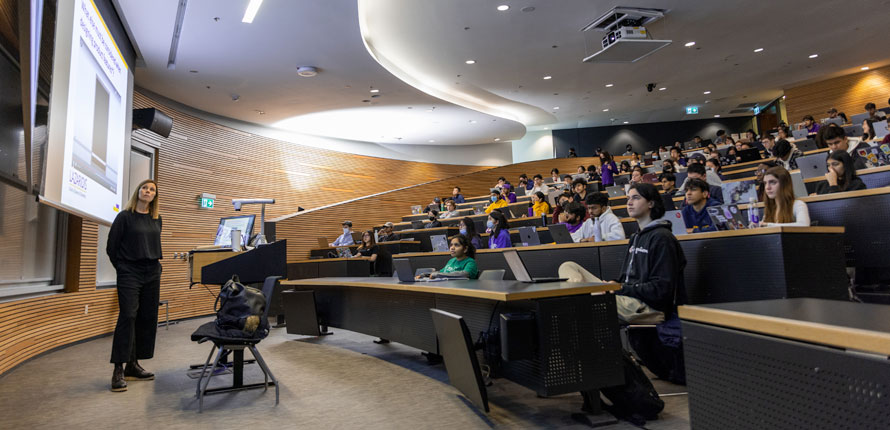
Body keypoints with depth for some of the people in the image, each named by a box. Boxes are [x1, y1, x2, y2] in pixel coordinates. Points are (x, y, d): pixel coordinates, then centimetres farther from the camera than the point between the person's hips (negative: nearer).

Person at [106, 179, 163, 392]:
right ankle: (118, 370, -6)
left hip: (152, 274, 5)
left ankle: (133, 366, 16)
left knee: (147, 319, 6)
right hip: (130, 274, -5)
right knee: (127, 317, -11)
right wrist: (122, 268, 3)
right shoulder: (125, 216, -3)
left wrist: (155, 264, 13)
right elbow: (111, 248, 0)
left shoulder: (157, 219, 11)